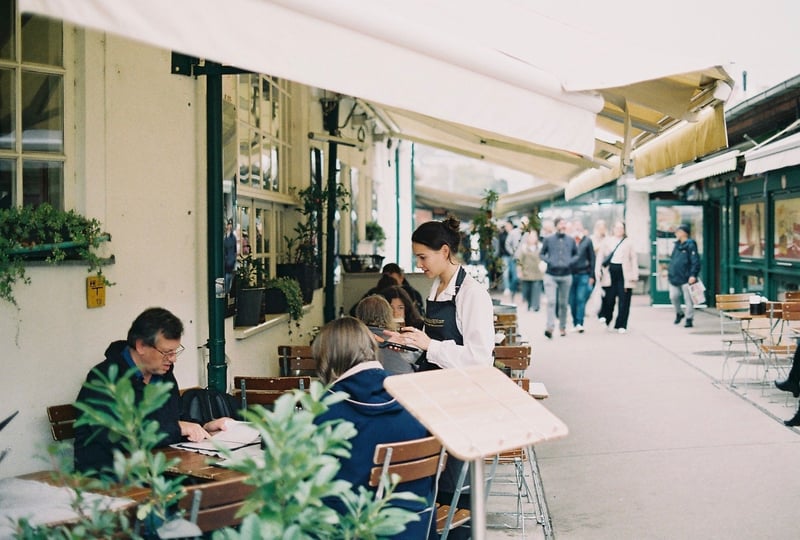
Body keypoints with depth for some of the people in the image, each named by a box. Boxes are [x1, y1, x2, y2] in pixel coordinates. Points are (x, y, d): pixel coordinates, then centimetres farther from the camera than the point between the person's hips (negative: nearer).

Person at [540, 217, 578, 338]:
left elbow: (576, 254, 16)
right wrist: (549, 261, -9)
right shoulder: (548, 239, 1)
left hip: (566, 275, 2)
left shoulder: (571, 241, 6)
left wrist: (571, 261, -3)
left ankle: (562, 327, 21)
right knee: (551, 301, -14)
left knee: (563, 303, 10)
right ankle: (550, 327, -16)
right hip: (550, 275, -2)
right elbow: (541, 254, 8)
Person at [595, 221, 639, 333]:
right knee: (609, 297, -3)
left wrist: (634, 275, -2)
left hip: (624, 272, 0)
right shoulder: (607, 241, 12)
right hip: (610, 271, 0)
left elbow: (633, 259, 6)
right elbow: (600, 256, 7)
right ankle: (606, 319, 21)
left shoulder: (628, 242, 10)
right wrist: (598, 270, -5)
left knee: (624, 299, -1)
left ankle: (621, 325, 6)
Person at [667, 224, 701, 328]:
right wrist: (669, 271, 17)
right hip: (674, 277, 7)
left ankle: (689, 319, 7)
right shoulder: (677, 245, 14)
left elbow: (695, 262, -14)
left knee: (688, 299, 0)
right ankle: (679, 313, 28)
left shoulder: (690, 245, -9)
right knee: (673, 296, 5)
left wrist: (693, 275, -21)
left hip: (686, 278, -7)